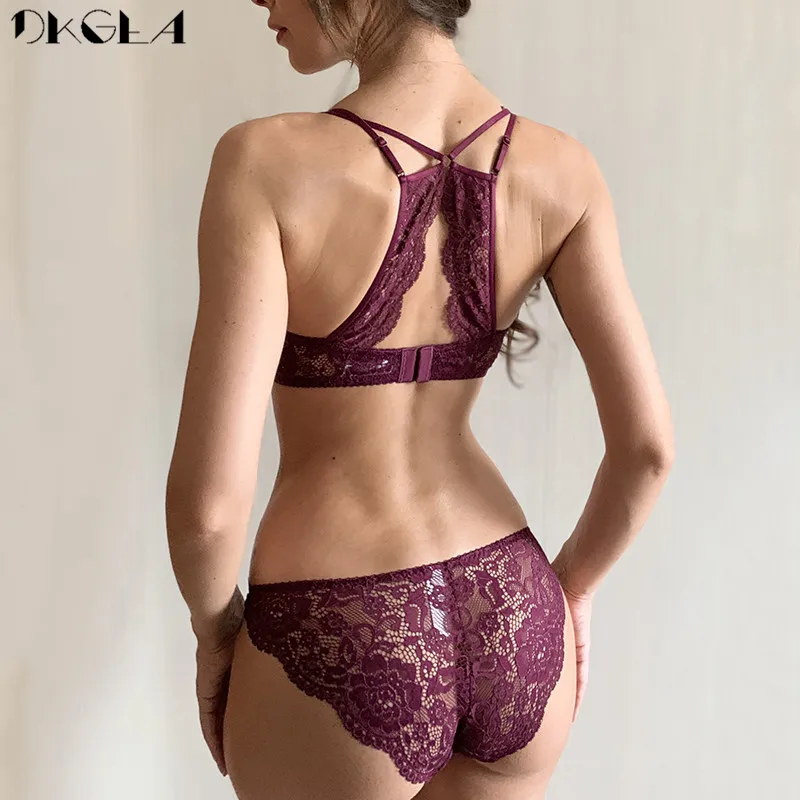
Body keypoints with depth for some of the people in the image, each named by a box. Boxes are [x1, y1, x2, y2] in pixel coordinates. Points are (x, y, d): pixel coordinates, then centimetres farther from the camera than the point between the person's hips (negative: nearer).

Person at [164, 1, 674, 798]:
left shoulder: (266, 163, -21)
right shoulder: (560, 168, -7)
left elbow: (209, 497, -23)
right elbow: (646, 445, -7)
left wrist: (213, 626, 0)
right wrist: (567, 591, 11)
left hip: (342, 659, -4)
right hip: (508, 630, 4)